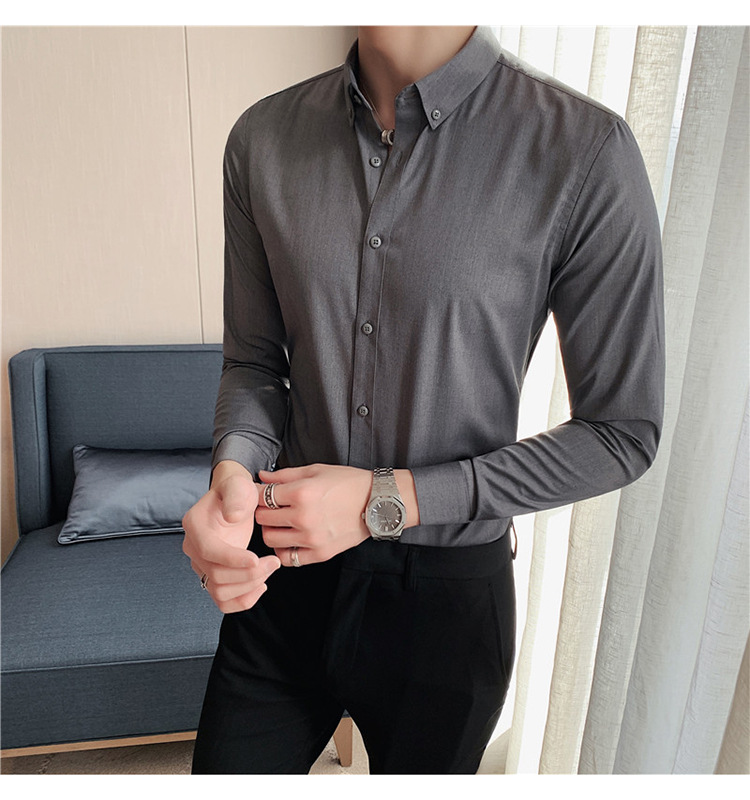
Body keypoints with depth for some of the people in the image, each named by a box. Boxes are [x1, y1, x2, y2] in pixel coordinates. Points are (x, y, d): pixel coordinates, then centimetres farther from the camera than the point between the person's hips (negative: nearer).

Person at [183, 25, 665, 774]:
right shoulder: (261, 137, -3)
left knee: (416, 765, 26)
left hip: (448, 591, -2)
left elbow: (622, 433, -12)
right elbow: (253, 359, 5)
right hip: (287, 562, 3)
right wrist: (233, 472, -18)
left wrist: (388, 500, -17)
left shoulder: (585, 150, -16)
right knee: (226, 767, 21)